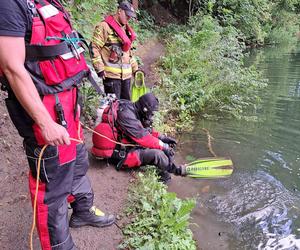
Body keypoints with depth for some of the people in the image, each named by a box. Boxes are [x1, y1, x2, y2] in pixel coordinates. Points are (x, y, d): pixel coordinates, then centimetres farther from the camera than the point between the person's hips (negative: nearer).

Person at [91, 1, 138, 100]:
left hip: (126, 74, 8)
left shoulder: (126, 29, 20)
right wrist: (100, 69, -17)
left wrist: (135, 68, 21)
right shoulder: (105, 26, -7)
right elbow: (94, 48, -12)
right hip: (111, 74, -8)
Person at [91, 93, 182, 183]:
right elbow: (143, 138, -27)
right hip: (122, 155, -10)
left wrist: (162, 137, 0)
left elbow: (146, 130, 11)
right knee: (157, 154, -22)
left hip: (126, 145, 10)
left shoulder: (131, 108, 1)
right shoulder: (127, 115, -27)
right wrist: (164, 146, -18)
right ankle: (174, 170, 3)